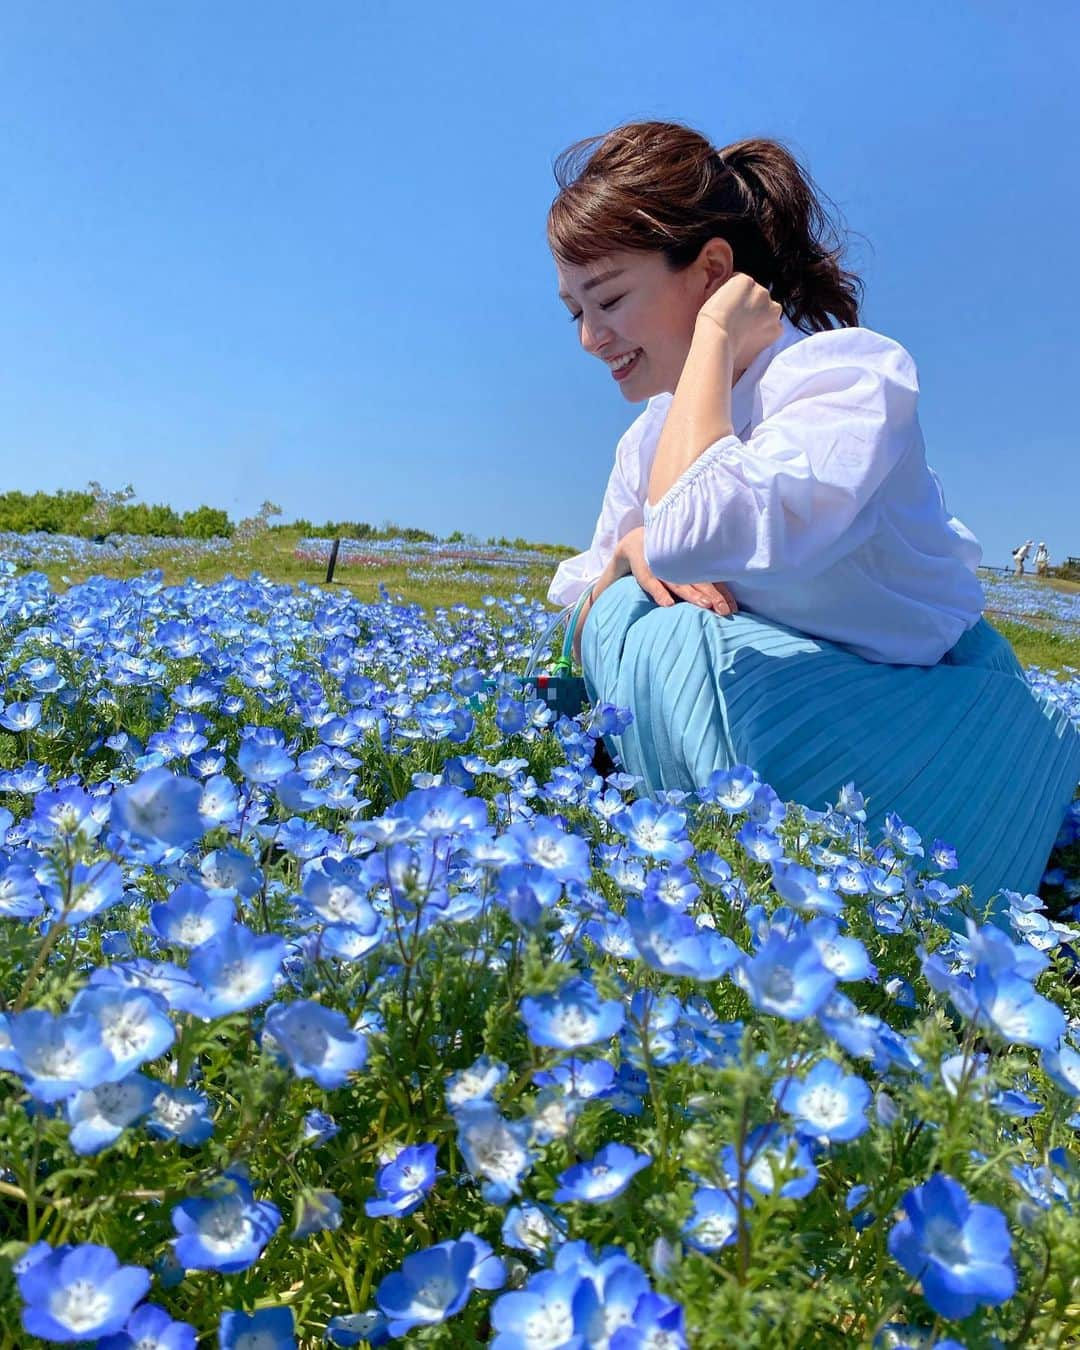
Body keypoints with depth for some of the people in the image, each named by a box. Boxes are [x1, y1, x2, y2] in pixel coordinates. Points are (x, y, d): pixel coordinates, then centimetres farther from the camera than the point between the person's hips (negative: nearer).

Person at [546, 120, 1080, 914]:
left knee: (664, 642, -28)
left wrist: (712, 336, -26)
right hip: (798, 718, 6)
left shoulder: (854, 373, -20)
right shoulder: (651, 440, 2)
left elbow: (695, 534, -41)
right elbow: (578, 634, 2)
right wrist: (626, 550, -19)